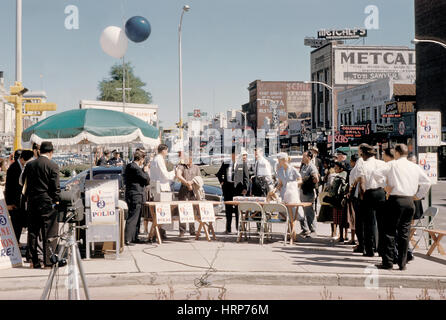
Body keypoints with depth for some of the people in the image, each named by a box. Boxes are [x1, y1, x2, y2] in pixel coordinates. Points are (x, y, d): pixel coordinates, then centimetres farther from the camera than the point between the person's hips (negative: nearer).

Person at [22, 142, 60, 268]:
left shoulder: (29, 165, 7)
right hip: (47, 202, -5)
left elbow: (24, 183, 12)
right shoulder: (52, 165, -8)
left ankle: (34, 261, 14)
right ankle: (49, 259, -2)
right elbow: (56, 186, -9)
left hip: (32, 202, 5)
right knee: (50, 232, 0)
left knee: (32, 233, 10)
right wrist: (56, 200, 0)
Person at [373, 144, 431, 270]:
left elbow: (376, 173, -5)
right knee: (405, 232, 8)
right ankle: (402, 263, 9)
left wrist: (385, 184, 9)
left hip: (395, 200, -4)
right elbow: (427, 182, 10)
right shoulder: (415, 167, 10)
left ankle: (388, 262, -1)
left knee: (390, 231, 1)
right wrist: (418, 195, 17)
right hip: (409, 201, 4)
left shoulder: (393, 165, -2)